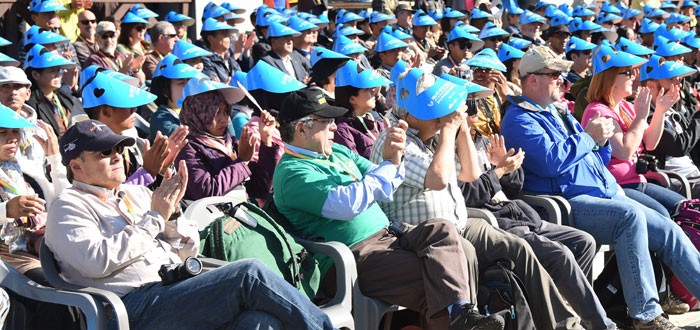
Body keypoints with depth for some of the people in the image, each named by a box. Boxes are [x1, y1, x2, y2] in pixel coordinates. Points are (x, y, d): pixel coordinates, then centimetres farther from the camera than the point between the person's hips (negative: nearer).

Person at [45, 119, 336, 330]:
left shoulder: (137, 194, 26)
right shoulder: (69, 207, 7)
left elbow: (189, 250, 25)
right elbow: (97, 261, -12)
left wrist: (172, 215, 5)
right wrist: (154, 219, -5)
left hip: (181, 289, 6)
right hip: (138, 307, -6)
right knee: (249, 275, -24)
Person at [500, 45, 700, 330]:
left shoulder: (559, 114, 24)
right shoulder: (519, 119, -4)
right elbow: (550, 160, -22)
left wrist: (602, 140, 7)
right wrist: (589, 137, -12)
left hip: (606, 196, 9)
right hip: (569, 204, -9)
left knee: (668, 231, -5)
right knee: (630, 215, -32)